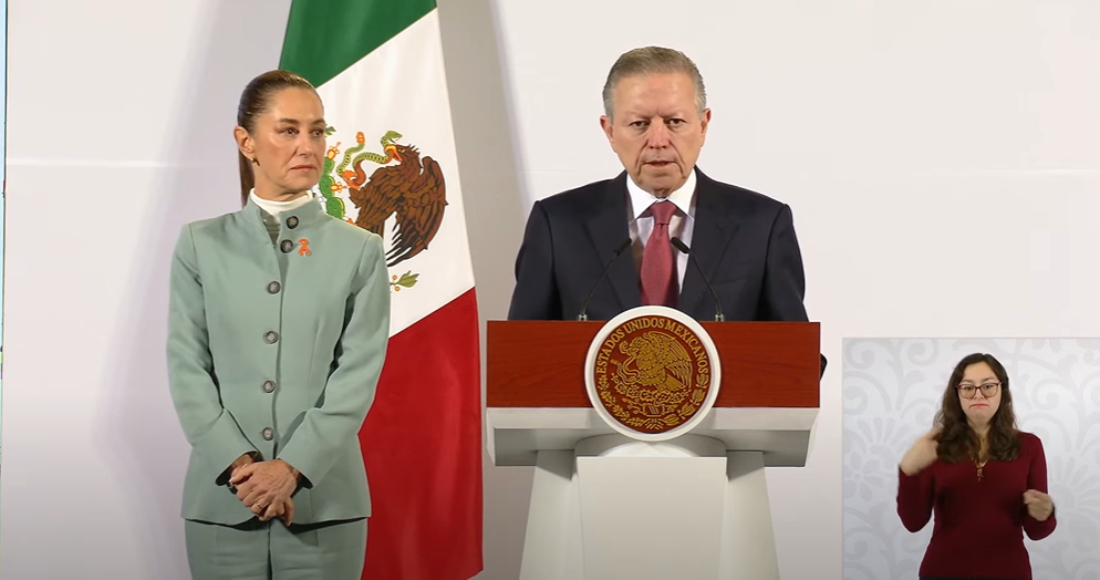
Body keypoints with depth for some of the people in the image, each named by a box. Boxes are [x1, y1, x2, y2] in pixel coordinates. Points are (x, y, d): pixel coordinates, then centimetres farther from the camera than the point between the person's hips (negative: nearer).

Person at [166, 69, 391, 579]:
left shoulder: (360, 251, 4)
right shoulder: (201, 245, 6)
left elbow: (359, 373, -4)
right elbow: (187, 367, 0)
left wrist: (294, 466, -15)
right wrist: (239, 463, -13)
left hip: (324, 502, 0)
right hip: (222, 502, 0)